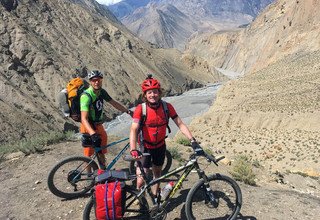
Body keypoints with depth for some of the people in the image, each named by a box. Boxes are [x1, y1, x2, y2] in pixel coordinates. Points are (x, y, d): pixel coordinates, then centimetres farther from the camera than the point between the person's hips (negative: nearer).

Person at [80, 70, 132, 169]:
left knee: (101, 152, 16)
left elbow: (114, 103, 8)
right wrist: (92, 134, -44)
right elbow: (84, 119, -32)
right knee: (89, 154, 5)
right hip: (88, 127, -6)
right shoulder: (86, 96, -26)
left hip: (98, 126, 6)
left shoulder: (102, 92, -4)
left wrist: (128, 111, 0)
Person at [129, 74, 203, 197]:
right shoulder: (141, 109, -24)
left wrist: (193, 141, -22)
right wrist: (133, 149, -45)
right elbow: (134, 129, -31)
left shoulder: (167, 107, -16)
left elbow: (180, 124, -13)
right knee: (143, 175, -1)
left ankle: (155, 197, 40)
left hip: (160, 145, 3)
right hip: (145, 146, -3)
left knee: (157, 172, 17)